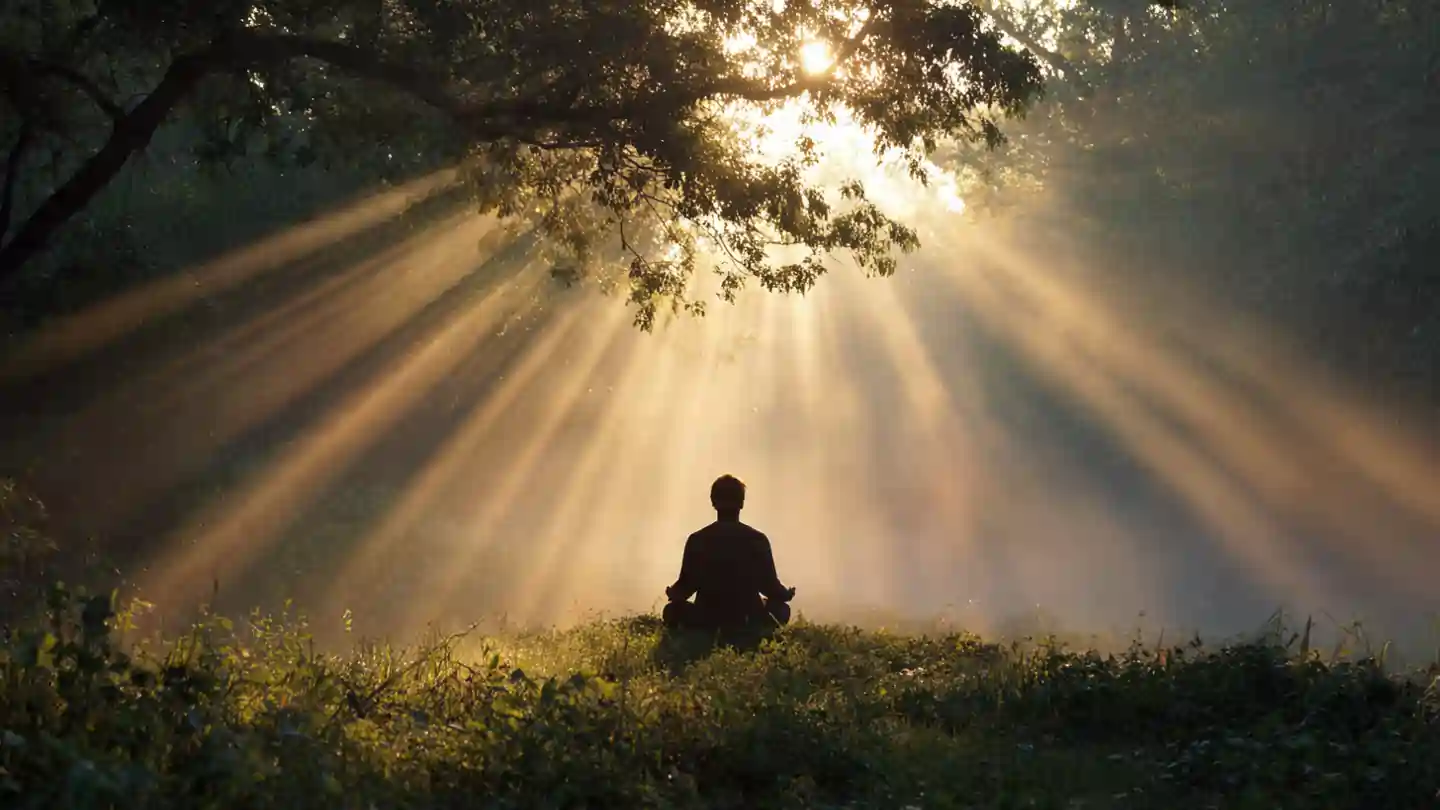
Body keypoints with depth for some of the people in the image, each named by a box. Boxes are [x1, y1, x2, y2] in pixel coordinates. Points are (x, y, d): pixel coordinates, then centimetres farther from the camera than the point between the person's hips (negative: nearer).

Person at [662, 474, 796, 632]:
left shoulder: (697, 540, -5)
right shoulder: (758, 539, -4)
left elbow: (687, 586, -1)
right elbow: (770, 586, -2)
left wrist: (672, 593, 22)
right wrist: (787, 595, 21)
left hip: (706, 625, 0)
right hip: (749, 624, 0)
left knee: (673, 609, 28)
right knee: (780, 608, 29)